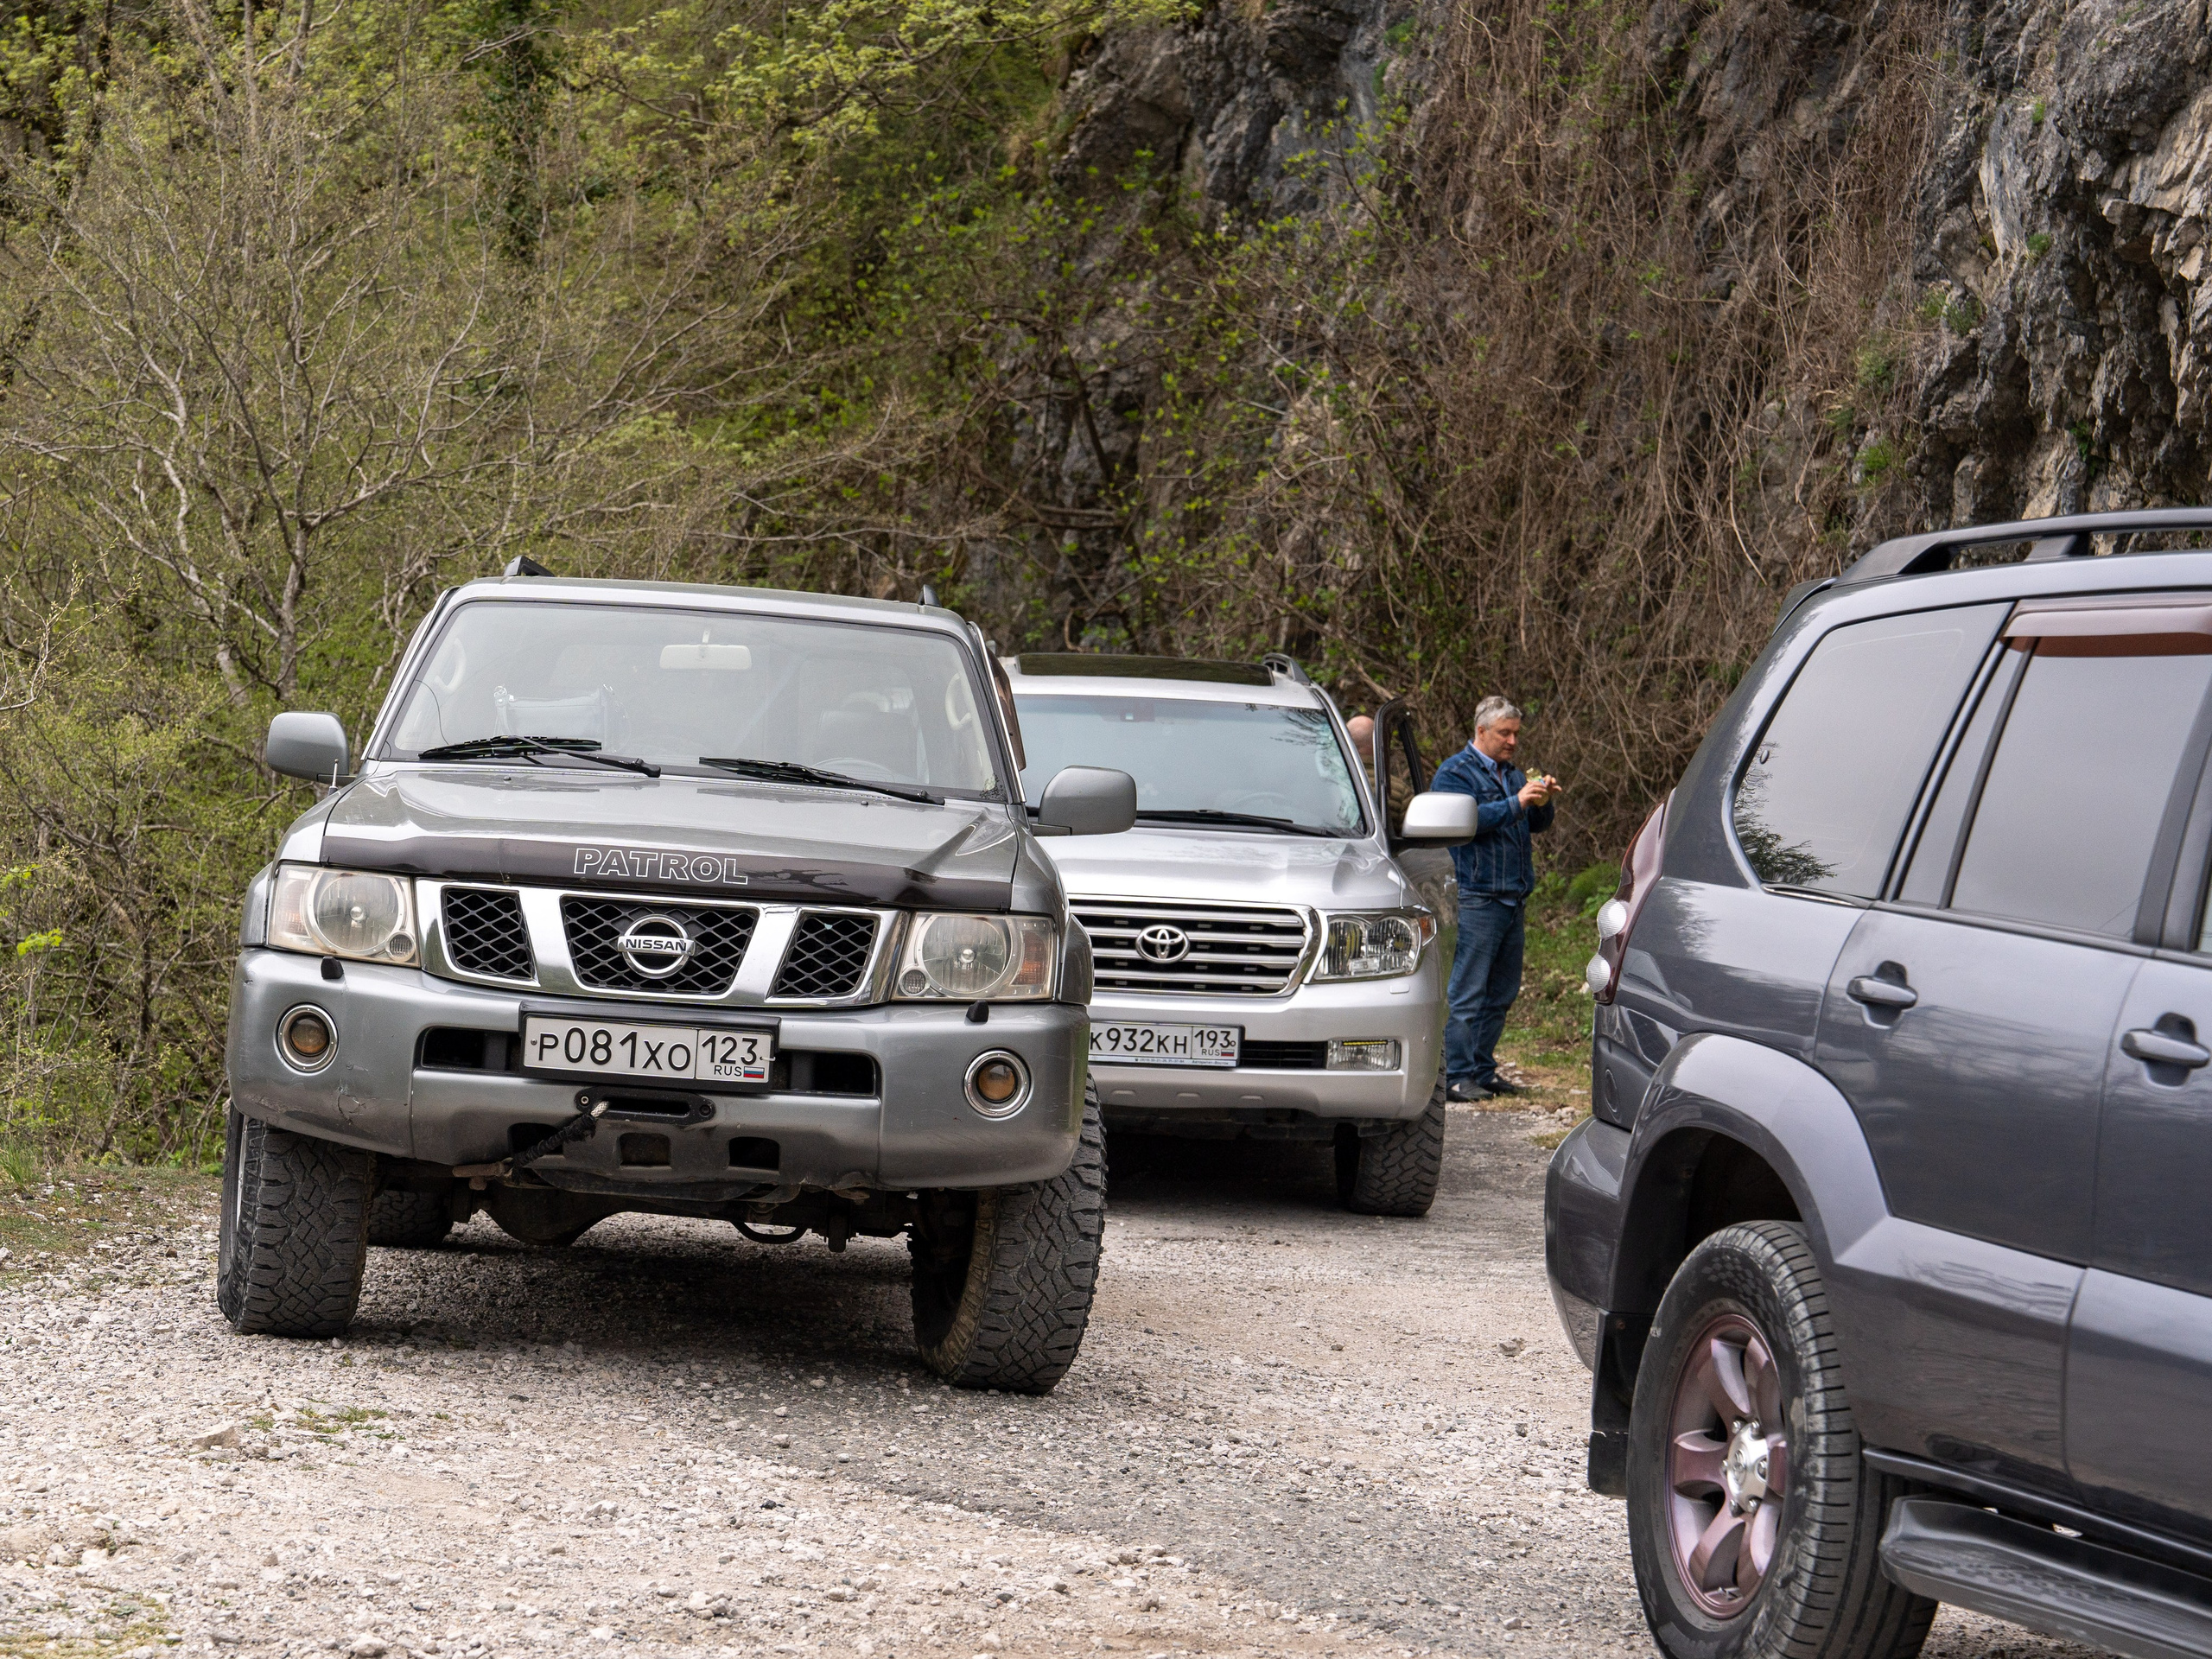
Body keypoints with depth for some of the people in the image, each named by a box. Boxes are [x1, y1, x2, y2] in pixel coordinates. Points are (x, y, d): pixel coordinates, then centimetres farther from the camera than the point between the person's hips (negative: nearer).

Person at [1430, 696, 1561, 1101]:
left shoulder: (1512, 774, 20)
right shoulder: (1455, 772, -3)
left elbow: (1537, 825, 19)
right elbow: (1467, 819, -19)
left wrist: (1543, 802, -2)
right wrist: (1517, 802, -23)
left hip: (1512, 898, 8)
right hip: (1476, 897, -8)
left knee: (1502, 992, 10)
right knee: (1467, 991, -10)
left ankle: (1482, 1070, 17)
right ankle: (1457, 1076, -9)